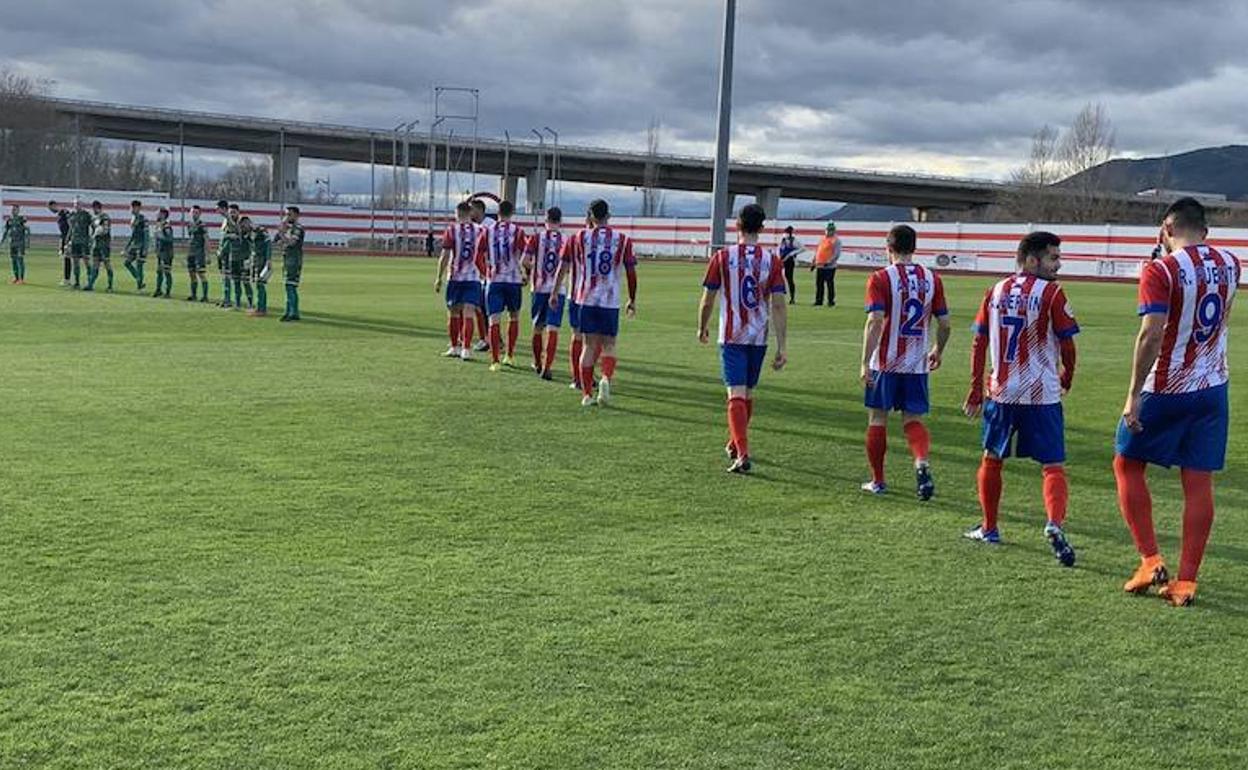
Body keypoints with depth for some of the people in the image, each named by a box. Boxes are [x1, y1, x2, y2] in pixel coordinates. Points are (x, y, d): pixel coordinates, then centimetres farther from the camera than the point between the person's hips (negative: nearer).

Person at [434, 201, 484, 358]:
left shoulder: (452, 230, -2)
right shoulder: (479, 230, 4)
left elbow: (445, 256, -4)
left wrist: (439, 278, 2)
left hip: (455, 277, -1)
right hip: (474, 277, 1)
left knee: (453, 314, 11)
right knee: (468, 314, -2)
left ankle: (455, 347, 19)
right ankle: (466, 349, -9)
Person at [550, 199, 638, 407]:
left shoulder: (578, 238, 3)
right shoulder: (623, 240, 3)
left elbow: (562, 267, 4)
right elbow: (631, 273, 4)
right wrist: (632, 300, 14)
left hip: (586, 299, 1)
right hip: (611, 301, -1)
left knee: (590, 345, 8)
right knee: (609, 345, 10)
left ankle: (587, 394, 8)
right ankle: (606, 377, -18)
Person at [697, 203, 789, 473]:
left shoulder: (723, 257, -6)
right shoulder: (772, 260, -2)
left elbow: (707, 300, -2)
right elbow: (779, 305, -6)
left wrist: (702, 329, 16)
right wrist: (782, 348, -4)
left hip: (731, 337, -3)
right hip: (759, 338, 3)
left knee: (736, 395, -5)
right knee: (748, 393, 19)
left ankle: (742, 453, -18)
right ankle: (735, 444, 36)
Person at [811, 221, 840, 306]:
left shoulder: (836, 240, -6)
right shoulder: (823, 238, 17)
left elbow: (836, 254, -15)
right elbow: (817, 251, 24)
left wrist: (829, 262, -25)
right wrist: (813, 262, 20)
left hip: (829, 267, -7)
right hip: (819, 266, 7)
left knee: (830, 284, -4)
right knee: (819, 284, 9)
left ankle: (831, 301, 2)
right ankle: (819, 300, 17)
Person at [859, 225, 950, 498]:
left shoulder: (881, 278, -8)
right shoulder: (932, 279, 4)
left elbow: (875, 321, -18)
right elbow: (944, 323, 6)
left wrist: (865, 363, -17)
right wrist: (937, 351, 23)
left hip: (885, 362, -3)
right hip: (917, 364, 3)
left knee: (878, 419, 10)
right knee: (913, 419, 9)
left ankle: (877, 481, 18)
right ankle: (922, 463, -18)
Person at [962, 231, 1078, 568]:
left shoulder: (996, 291, 7)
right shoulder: (1050, 293, -7)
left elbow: (979, 343, 9)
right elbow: (1067, 344, -5)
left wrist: (976, 389, 15)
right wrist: (1067, 377, 14)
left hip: (1000, 391, 4)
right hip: (1042, 394, -4)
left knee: (991, 459, 20)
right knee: (1053, 465, -3)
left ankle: (988, 527, 28)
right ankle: (1055, 524, -24)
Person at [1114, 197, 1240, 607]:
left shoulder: (1161, 271, -14)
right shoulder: (1230, 265, 6)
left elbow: (1151, 334, -23)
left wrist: (1134, 395, -20)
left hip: (1164, 390, -5)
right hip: (1213, 389, 5)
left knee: (1128, 466, 12)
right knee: (1199, 482, 6)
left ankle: (1150, 560, 7)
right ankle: (1186, 581, 8)